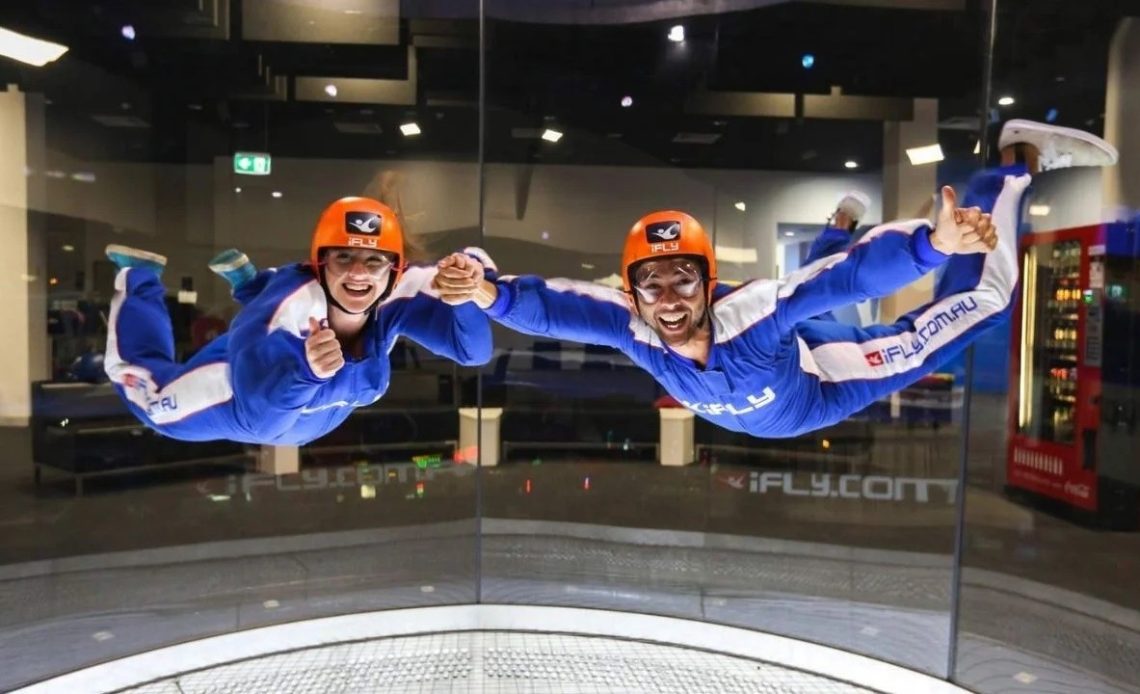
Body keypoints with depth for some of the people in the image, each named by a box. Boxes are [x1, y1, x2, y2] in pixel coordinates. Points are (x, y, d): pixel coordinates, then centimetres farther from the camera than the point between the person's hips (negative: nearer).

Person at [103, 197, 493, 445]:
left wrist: (462, 297, -57)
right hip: (239, 403, -4)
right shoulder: (290, 302, -43)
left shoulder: (400, 293, -33)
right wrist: (306, 371, -67)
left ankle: (247, 281, 45)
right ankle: (139, 278, 36)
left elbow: (474, 351, -37)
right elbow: (255, 417, -48)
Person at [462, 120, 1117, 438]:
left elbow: (851, 274, -51)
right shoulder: (631, 324, -32)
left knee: (982, 297, 2)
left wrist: (933, 243, -70)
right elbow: (551, 306, -39)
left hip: (820, 394, -4)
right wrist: (490, 294, -60)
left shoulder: (752, 311, -43)